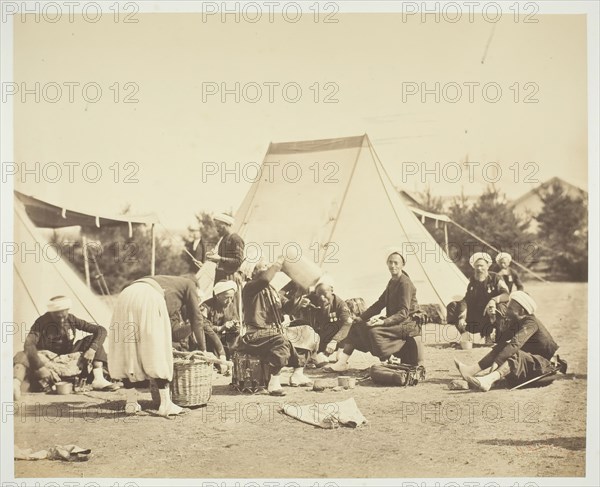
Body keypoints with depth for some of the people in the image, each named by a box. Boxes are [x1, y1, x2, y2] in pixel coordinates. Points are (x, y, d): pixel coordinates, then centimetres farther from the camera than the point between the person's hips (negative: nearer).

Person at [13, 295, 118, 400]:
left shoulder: (71, 320, -10)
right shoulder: (42, 322, -20)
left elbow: (101, 330, -9)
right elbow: (29, 344, -37)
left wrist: (92, 349, -26)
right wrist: (42, 369, -47)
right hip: (46, 360, -3)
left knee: (93, 339, -13)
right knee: (22, 356, -35)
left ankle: (99, 379, -28)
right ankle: (15, 386, -67)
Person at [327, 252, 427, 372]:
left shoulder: (405, 284, -14)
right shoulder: (392, 283, 16)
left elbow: (404, 312, -22)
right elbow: (380, 303, 17)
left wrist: (384, 322, -33)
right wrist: (361, 318, 7)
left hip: (407, 323, -10)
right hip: (395, 321, 10)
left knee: (373, 330, -31)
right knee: (357, 326, 0)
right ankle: (342, 361, -9)